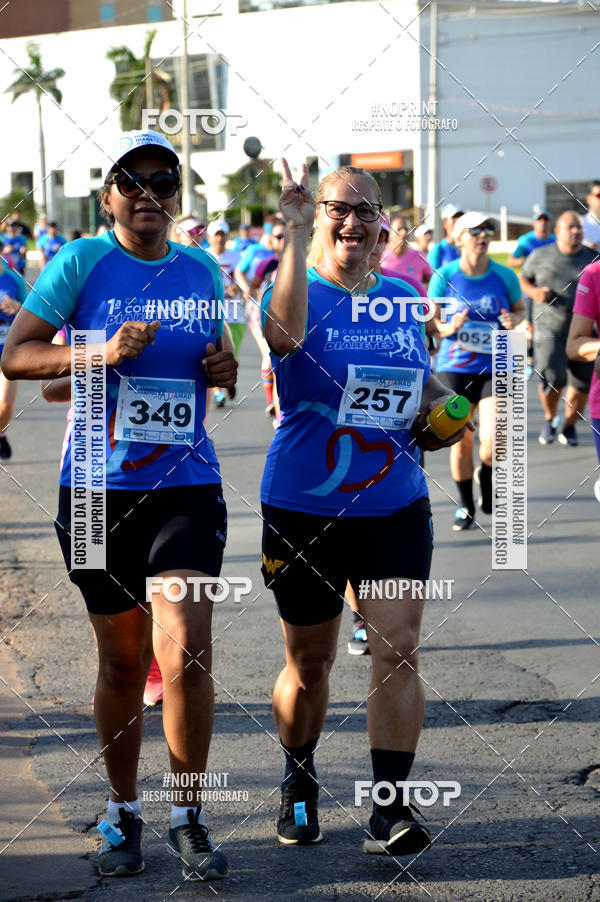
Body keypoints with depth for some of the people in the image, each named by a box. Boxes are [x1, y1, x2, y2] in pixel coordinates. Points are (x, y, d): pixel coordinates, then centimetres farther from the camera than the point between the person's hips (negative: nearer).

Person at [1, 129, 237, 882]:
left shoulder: (202, 271, 8)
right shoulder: (81, 262, -3)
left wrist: (226, 369, 1)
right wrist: (101, 353, -22)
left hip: (187, 488, 2)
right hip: (99, 491, -1)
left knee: (185, 653, -13)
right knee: (122, 662, 9)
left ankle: (188, 819, 4)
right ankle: (123, 814, 28)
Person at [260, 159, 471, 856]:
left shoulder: (402, 299, 9)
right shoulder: (300, 289, -6)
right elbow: (286, 333, -32)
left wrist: (440, 412, 2)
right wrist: (296, 234, -37)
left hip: (394, 506, 3)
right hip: (302, 508, -2)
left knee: (397, 650, -10)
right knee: (307, 667, 9)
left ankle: (390, 811, -6)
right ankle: (299, 785, 33)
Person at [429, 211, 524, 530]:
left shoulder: (504, 276, -1)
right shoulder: (444, 276, -3)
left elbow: (519, 308, 16)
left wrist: (514, 320, -7)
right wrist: (449, 328, -15)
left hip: (495, 369, 0)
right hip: (454, 369, 0)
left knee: (492, 442, -14)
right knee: (460, 442, 4)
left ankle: (486, 475, 21)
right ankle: (466, 506, 24)